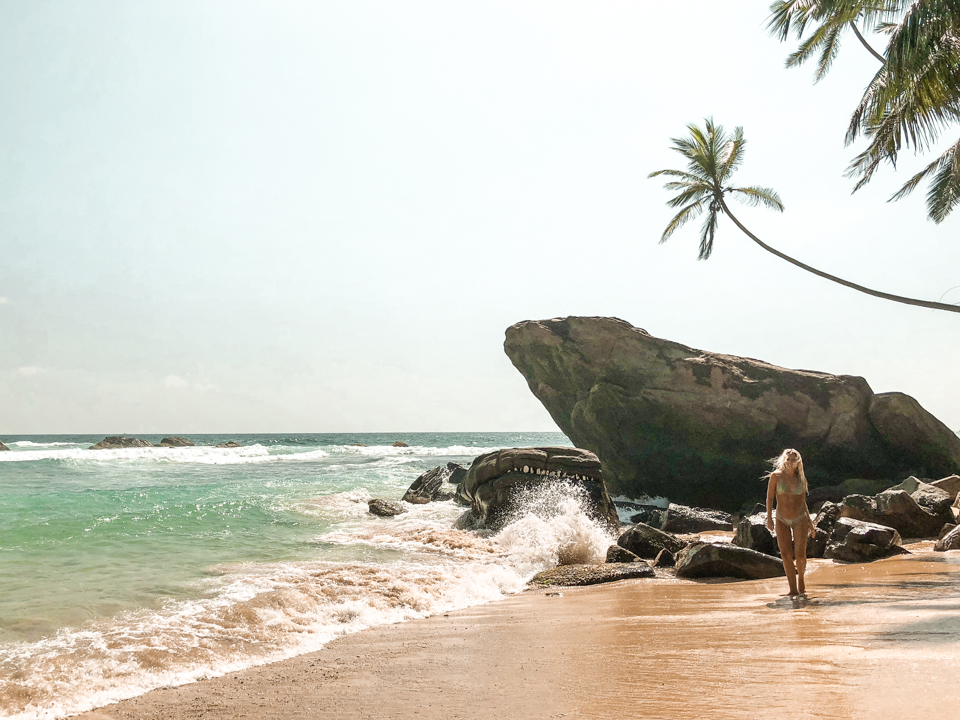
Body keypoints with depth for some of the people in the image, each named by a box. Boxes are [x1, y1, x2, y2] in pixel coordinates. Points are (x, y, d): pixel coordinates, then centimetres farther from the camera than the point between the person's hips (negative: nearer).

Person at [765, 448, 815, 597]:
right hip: (782, 520, -1)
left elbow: (803, 502, 13)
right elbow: (770, 498, -1)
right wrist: (769, 518, -10)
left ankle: (800, 579, 23)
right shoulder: (776, 476, -2)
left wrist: (810, 523, 15)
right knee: (786, 555, -6)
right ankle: (793, 590, 0)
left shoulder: (801, 479, 5)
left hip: (800, 519, 1)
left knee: (800, 555, -7)